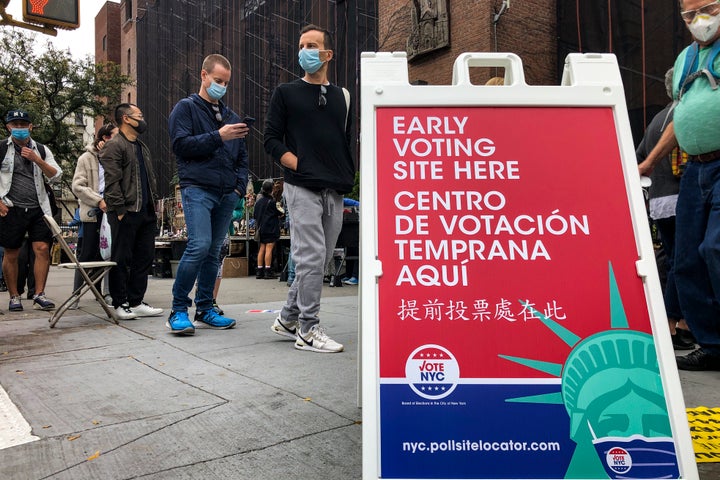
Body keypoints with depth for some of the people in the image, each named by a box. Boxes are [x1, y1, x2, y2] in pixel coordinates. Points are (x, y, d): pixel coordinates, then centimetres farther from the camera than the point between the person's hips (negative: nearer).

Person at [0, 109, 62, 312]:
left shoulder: (41, 150, 11)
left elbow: (56, 175, 2)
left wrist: (37, 159, -11)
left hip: (38, 208, 2)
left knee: (43, 249, -7)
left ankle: (39, 295, 0)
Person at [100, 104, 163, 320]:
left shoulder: (142, 147, 22)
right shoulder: (113, 146, -6)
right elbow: (112, 182, -14)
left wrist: (152, 205, 16)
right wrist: (120, 210, -19)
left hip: (145, 213, 9)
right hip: (125, 213, -9)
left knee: (144, 258, 9)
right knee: (121, 259, 0)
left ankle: (135, 302, 17)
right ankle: (120, 304, 8)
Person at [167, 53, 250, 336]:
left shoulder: (231, 117, 22)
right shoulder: (186, 108, 7)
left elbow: (242, 157, 23)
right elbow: (181, 145, -8)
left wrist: (240, 186, 8)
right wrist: (218, 136, -13)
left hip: (227, 194, 6)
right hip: (197, 188, -5)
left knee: (214, 252, 7)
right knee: (199, 246, -18)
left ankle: (205, 309, 17)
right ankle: (178, 310, -5)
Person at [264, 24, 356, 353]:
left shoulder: (342, 97, 18)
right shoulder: (286, 93, 8)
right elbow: (272, 140, 2)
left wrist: (349, 178, 7)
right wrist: (301, 166, -9)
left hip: (335, 191, 5)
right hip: (302, 188, -5)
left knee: (320, 260, 8)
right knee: (311, 257, -10)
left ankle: (288, 319, 22)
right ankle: (308, 330, 1)